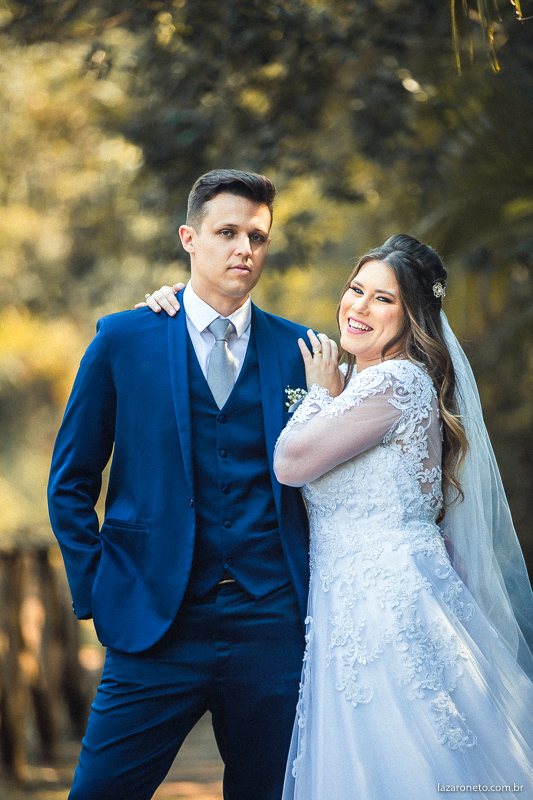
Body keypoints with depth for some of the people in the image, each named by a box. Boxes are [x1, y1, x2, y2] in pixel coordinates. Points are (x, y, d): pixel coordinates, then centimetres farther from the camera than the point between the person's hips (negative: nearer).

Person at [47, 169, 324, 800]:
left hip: (272, 629, 2)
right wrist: (95, 594, -1)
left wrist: (313, 593, 1)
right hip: (156, 627, -1)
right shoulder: (122, 340, 2)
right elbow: (71, 482, 6)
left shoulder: (297, 349, 7)